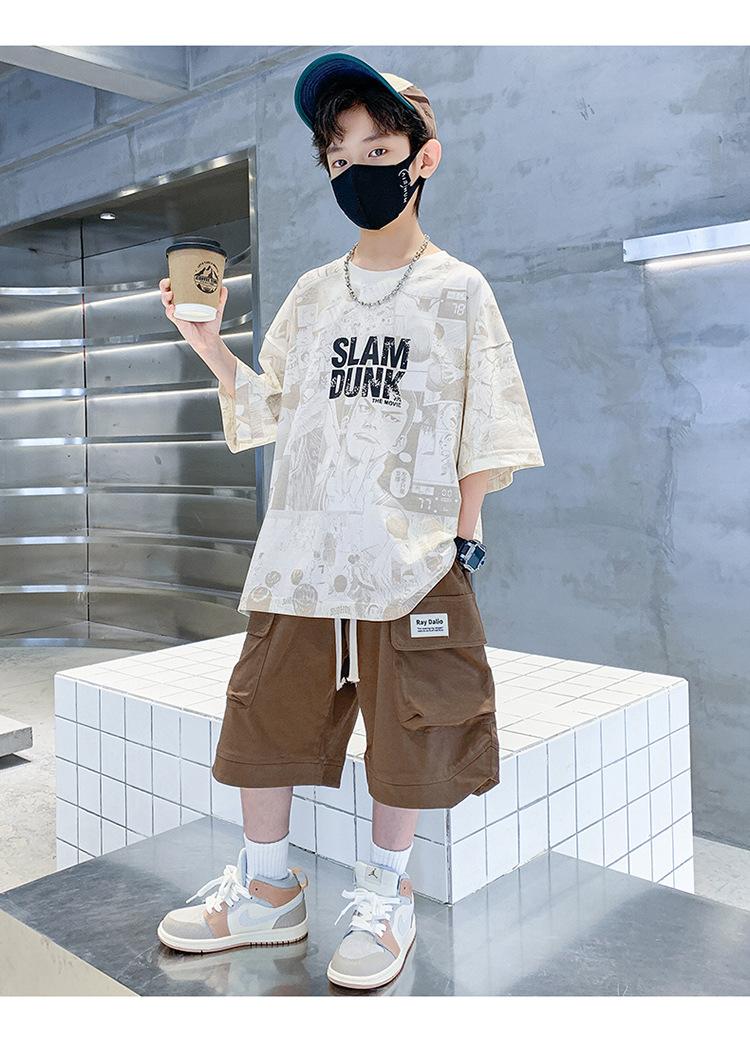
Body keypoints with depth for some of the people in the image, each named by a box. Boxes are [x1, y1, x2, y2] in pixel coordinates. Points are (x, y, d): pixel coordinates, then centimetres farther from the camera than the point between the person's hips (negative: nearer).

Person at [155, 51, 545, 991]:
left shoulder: (458, 291, 3)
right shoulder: (312, 295, 13)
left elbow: (483, 433, 1)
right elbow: (270, 413, 14)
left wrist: (466, 537, -5)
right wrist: (209, 346, 2)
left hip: (412, 555, -3)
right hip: (302, 551, 4)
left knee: (407, 731, 2)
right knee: (267, 712, 6)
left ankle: (384, 892, 23)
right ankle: (267, 892, 24)